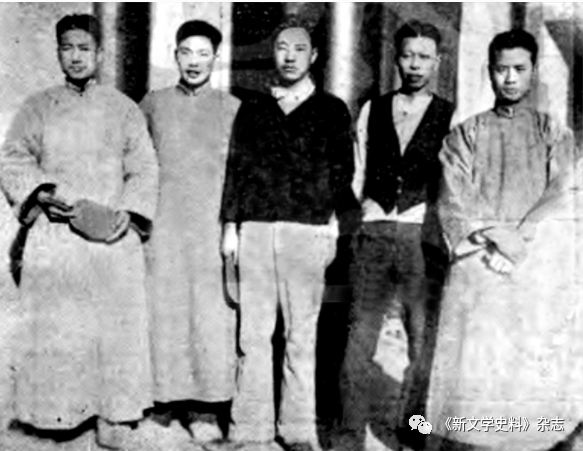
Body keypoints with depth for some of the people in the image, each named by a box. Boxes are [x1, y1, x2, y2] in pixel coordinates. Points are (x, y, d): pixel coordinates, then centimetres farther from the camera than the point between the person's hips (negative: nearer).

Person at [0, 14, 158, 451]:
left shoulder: (123, 108, 11)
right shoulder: (38, 107, 10)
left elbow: (144, 168, 7)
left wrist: (127, 214, -8)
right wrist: (43, 193, -11)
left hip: (114, 235, 1)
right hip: (54, 235, 0)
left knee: (119, 327, 0)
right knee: (53, 330, -2)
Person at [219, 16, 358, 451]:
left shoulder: (332, 110, 11)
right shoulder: (252, 109, 16)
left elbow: (342, 173, 9)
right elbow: (236, 167, 13)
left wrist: (335, 223, -1)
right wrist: (230, 226, 7)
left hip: (307, 231, -2)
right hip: (255, 230, 2)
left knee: (302, 336, -1)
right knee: (254, 334, 0)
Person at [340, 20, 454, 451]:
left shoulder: (451, 117, 4)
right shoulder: (372, 109, 12)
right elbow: (357, 173, 13)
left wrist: (445, 240, -7)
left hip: (423, 235, -2)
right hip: (373, 232, 2)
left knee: (422, 338, 3)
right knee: (361, 333, 3)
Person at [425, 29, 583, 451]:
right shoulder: (464, 135, 13)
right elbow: (453, 203, 3)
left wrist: (519, 237, -13)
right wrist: (489, 238, -13)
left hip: (541, 264, 0)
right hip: (478, 263, 0)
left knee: (539, 364, -5)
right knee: (473, 365, -7)